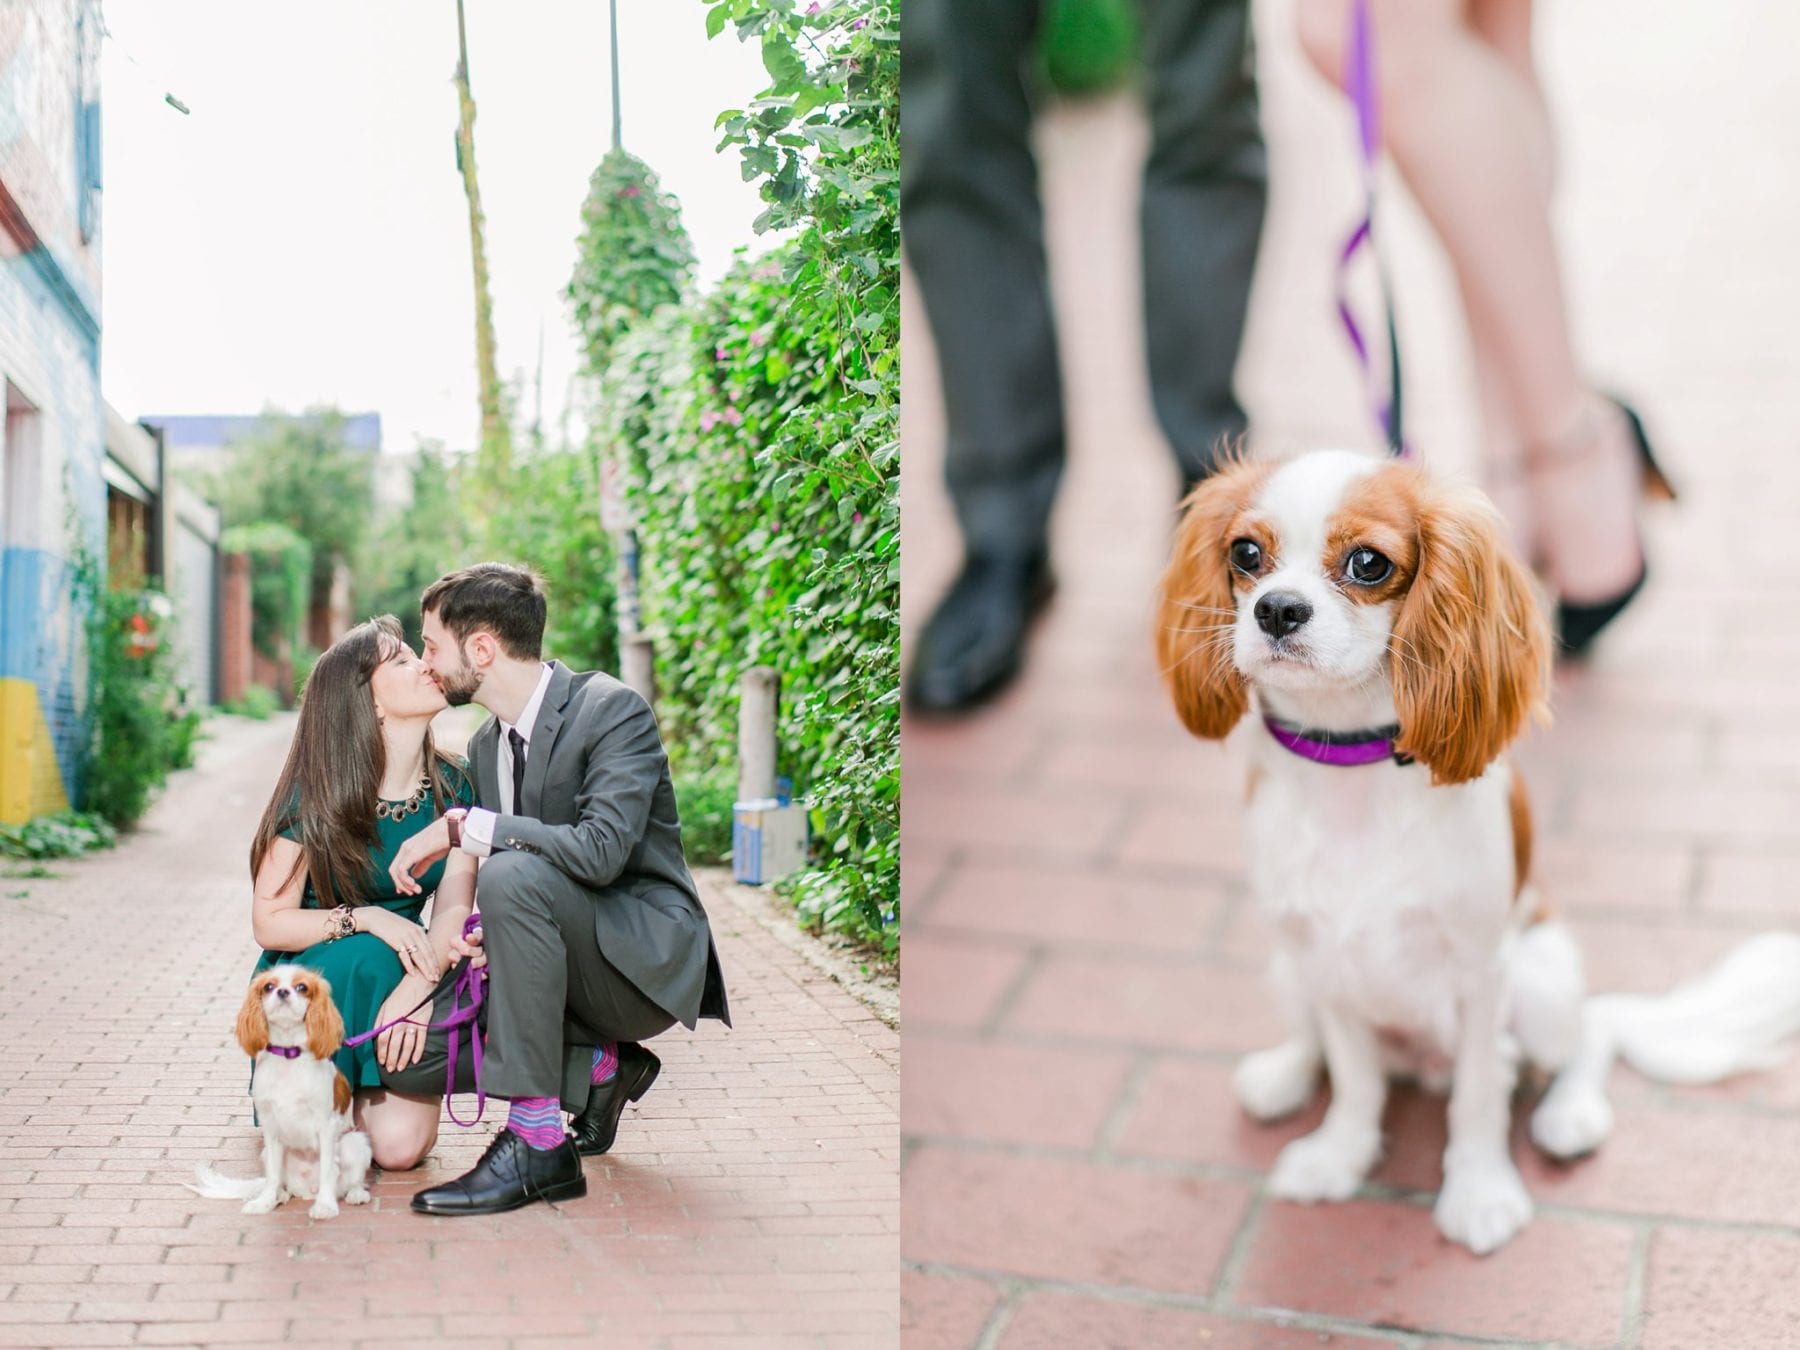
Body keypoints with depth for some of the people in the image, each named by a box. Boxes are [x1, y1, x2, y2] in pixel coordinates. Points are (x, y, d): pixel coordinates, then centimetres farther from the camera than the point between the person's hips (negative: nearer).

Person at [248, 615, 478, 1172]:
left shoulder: (453, 786, -6)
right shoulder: (314, 793, -14)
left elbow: (454, 911, -13)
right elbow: (269, 921, -13)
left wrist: (411, 994, -32)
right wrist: (365, 919, -30)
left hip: (404, 978, 2)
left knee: (400, 1142, -23)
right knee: (364, 957, -38)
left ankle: (362, 1095, 14)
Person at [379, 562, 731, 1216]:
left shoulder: (613, 709, -15)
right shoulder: (486, 743, 11)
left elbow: (601, 850, -29)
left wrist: (460, 827, -25)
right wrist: (484, 937, -8)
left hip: (646, 958, -8)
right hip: (568, 960, 8)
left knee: (512, 877, -34)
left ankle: (538, 1142, -28)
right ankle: (601, 1065, 7)